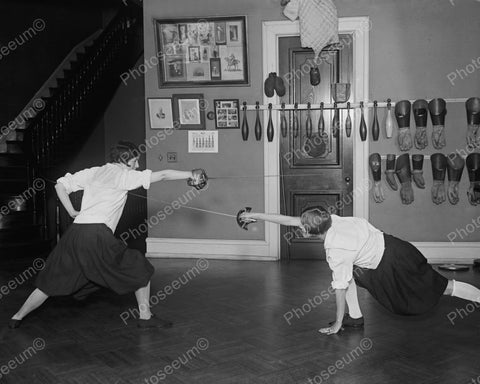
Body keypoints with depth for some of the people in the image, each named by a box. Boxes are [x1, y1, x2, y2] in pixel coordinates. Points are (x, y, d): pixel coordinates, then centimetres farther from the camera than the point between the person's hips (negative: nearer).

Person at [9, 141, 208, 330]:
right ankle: (145, 317, 12)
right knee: (139, 268, 9)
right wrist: (190, 174, 8)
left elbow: (60, 185, 20)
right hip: (98, 235, -6)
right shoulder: (124, 175, 4)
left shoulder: (92, 172, 20)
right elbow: (162, 175, 2)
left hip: (74, 232, 6)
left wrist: (72, 212, 21)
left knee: (52, 283, 18)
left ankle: (17, 318, 24)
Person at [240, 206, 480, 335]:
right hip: (387, 244, 8)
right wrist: (257, 216, 1)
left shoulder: (337, 252, -30)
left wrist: (337, 324, -8)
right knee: (347, 271, 10)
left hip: (392, 263, -8)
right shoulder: (328, 219, -11)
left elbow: (340, 288, -21)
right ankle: (355, 317, 16)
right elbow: (291, 220, -3)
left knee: (438, 287, 7)